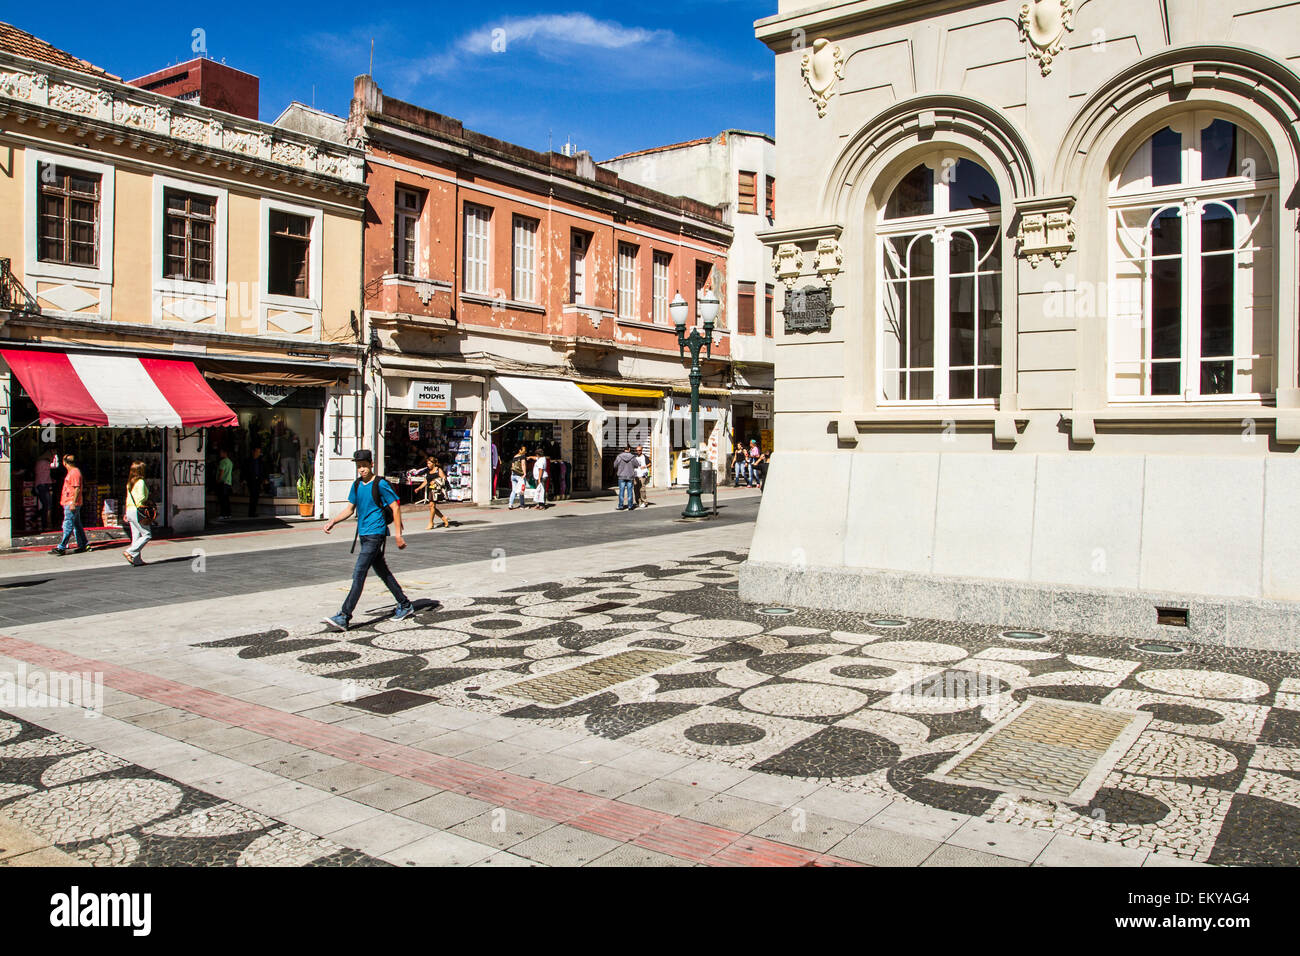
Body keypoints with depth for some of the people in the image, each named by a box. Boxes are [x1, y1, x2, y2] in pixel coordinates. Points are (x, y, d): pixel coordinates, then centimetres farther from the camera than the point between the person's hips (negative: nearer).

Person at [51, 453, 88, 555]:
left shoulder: (75, 472, -15)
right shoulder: (71, 472, 18)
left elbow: (77, 488, -21)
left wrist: (73, 503, -24)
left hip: (71, 504, -10)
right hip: (69, 503, 10)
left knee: (68, 526, -10)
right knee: (77, 525, 13)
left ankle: (61, 548, -11)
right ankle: (83, 545, 17)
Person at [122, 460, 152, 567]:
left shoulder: (130, 483, 14)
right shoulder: (141, 482, -12)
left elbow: (128, 498, 16)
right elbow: (141, 497, -21)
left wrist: (126, 513, 18)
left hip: (129, 510, 9)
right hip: (137, 511, -9)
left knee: (136, 536, 10)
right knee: (147, 535, -3)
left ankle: (137, 560, 9)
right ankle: (129, 552, -9)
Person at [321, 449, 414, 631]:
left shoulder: (380, 484, -10)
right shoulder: (357, 485, 11)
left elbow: (395, 507, -9)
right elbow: (350, 509, 18)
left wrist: (398, 534, -13)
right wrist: (333, 521, 2)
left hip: (376, 534, -8)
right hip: (364, 534, 8)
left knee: (359, 573, -13)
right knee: (382, 572, 14)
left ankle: (344, 617, -14)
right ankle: (405, 605, 26)